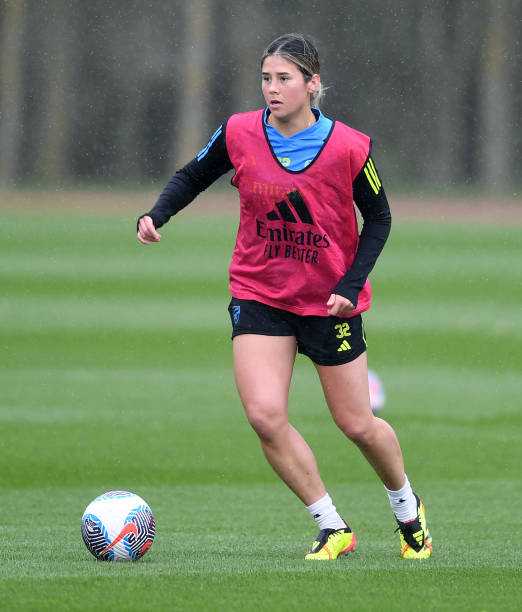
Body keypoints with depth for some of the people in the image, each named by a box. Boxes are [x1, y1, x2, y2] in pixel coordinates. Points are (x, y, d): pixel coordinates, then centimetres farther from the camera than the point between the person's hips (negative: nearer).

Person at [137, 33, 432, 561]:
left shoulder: (349, 148, -15)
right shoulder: (239, 134, -9)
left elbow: (377, 218, -3)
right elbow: (192, 177, 7)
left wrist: (351, 285, -14)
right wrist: (156, 215, -11)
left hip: (330, 300, -2)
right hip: (259, 295, 2)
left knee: (357, 425, 5)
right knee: (264, 415, -16)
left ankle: (407, 508, 36)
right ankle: (332, 528, 0)